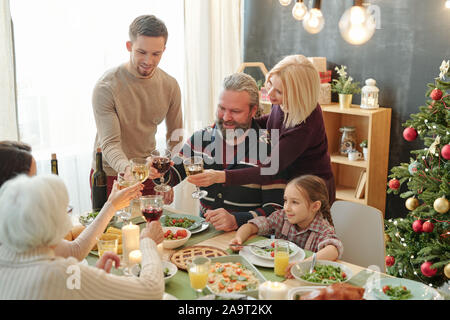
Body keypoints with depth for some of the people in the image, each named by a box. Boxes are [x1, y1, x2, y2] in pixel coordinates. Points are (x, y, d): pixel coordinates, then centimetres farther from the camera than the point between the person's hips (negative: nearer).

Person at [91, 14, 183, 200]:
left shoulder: (170, 86, -5)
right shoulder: (106, 87, -19)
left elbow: (175, 138, 5)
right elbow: (110, 143, -22)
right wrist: (126, 168, -43)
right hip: (110, 174, -3)